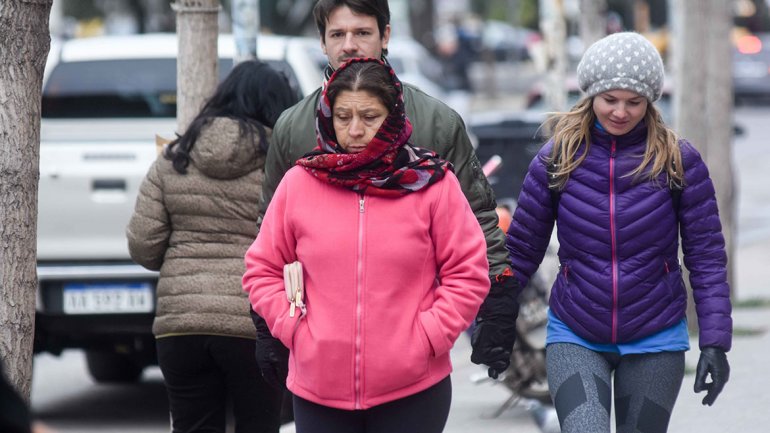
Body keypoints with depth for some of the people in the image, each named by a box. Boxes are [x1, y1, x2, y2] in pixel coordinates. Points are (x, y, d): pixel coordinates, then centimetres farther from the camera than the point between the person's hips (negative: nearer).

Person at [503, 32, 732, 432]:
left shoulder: (679, 162, -5)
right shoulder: (557, 159, -3)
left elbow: (706, 256, -3)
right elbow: (522, 249, 4)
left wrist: (715, 341, -9)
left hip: (654, 341, 0)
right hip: (575, 339, 0)